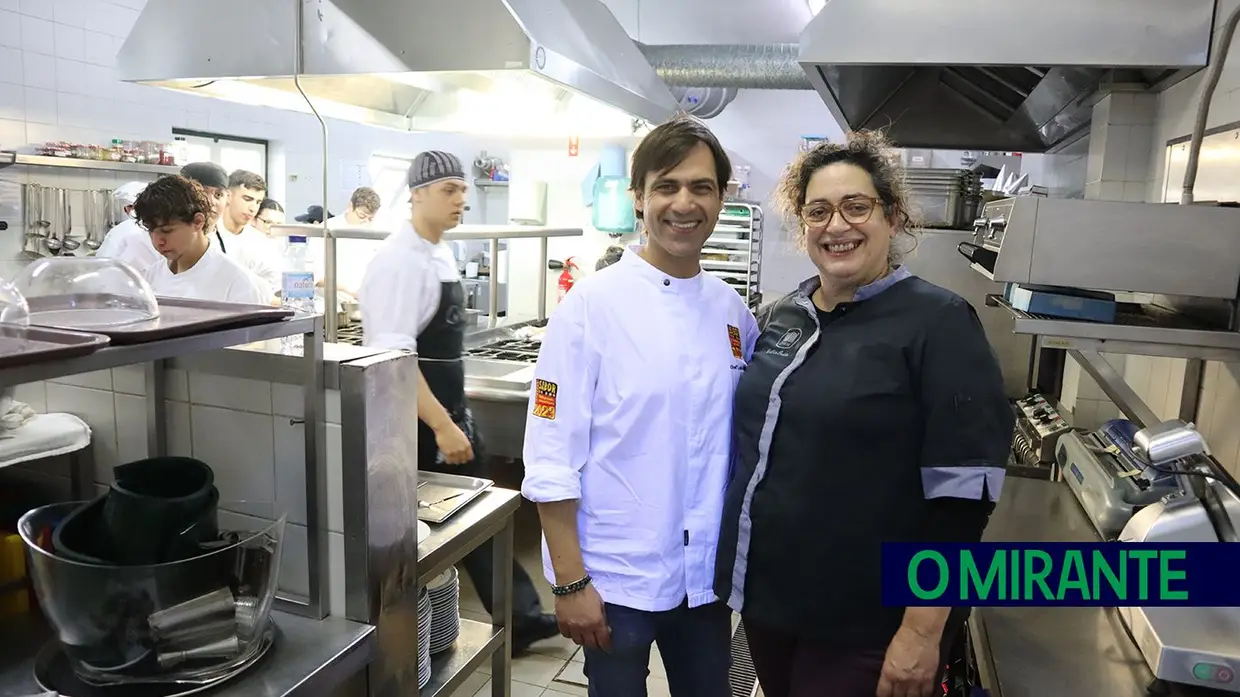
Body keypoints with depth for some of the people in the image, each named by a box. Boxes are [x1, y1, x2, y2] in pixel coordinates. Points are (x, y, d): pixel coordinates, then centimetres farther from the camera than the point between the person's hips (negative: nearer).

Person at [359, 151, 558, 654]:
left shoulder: (441, 253, 9)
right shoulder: (401, 261, -19)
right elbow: (392, 358, -26)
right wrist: (441, 425, -27)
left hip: (449, 411, 9)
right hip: (418, 424, -9)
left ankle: (522, 620, 28)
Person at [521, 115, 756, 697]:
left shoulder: (732, 310, 1)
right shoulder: (592, 306, -13)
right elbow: (552, 458, -13)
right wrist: (570, 582, -13)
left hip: (707, 575, 5)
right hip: (615, 577, -4)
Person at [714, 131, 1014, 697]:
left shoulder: (938, 322, -13)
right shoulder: (781, 316, 4)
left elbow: (961, 494, -16)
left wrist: (922, 632, -18)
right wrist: (739, 568, 15)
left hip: (865, 627, -5)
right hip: (765, 597, 6)